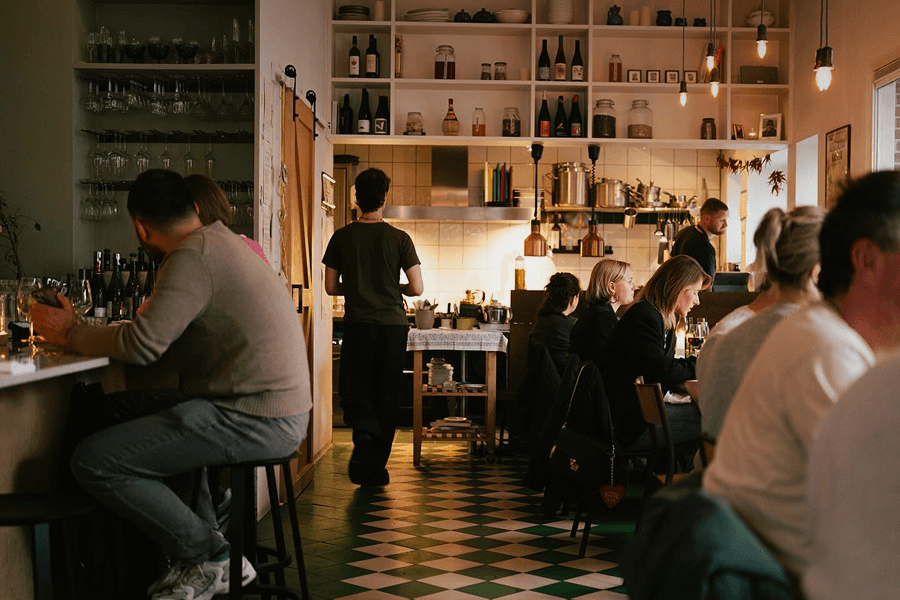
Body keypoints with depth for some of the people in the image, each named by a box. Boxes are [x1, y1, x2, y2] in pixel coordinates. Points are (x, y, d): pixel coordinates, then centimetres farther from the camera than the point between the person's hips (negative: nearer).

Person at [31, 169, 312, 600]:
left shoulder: (193, 256, -13)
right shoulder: (223, 240, 18)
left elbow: (144, 344, -21)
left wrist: (71, 334, -5)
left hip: (254, 419, -10)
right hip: (280, 415, 11)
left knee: (93, 461, -13)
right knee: (145, 423, 33)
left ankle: (209, 557, 0)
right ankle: (213, 550, 23)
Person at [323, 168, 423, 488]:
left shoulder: (342, 237, -1)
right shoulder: (399, 238, -4)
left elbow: (331, 287, 3)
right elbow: (417, 289, -5)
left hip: (358, 324, 0)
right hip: (394, 325, 0)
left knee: (353, 389, 10)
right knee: (387, 395, 9)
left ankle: (364, 432, -21)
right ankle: (376, 467, 14)